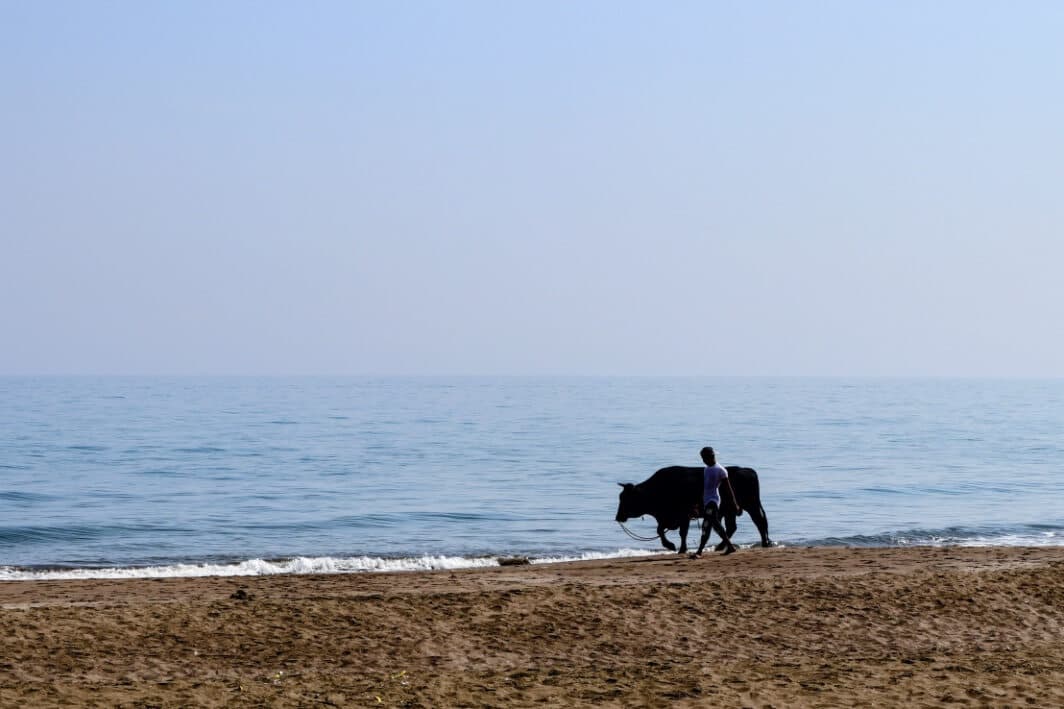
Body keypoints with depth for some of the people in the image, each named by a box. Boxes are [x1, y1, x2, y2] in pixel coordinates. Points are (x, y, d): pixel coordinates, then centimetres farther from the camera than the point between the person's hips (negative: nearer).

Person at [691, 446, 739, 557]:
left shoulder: (720, 470, -10)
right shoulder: (707, 469, 14)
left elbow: (728, 488, -9)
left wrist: (735, 504, -9)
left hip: (713, 500, -9)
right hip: (706, 500, 9)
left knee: (706, 525, -16)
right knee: (716, 525, 13)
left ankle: (699, 551, -22)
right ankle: (730, 546, 23)